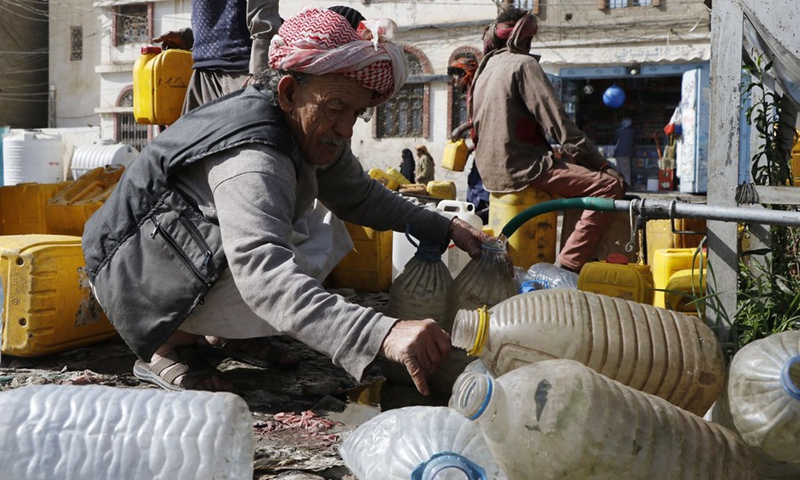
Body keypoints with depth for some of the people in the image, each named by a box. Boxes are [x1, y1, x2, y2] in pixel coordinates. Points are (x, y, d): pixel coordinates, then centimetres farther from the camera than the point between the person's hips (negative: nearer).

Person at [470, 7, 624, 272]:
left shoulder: (484, 70, 20)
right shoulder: (522, 64, -6)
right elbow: (557, 121, -15)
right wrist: (601, 164, -12)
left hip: (492, 171, 10)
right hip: (523, 168, -10)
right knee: (609, 186, -17)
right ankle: (566, 267, -24)